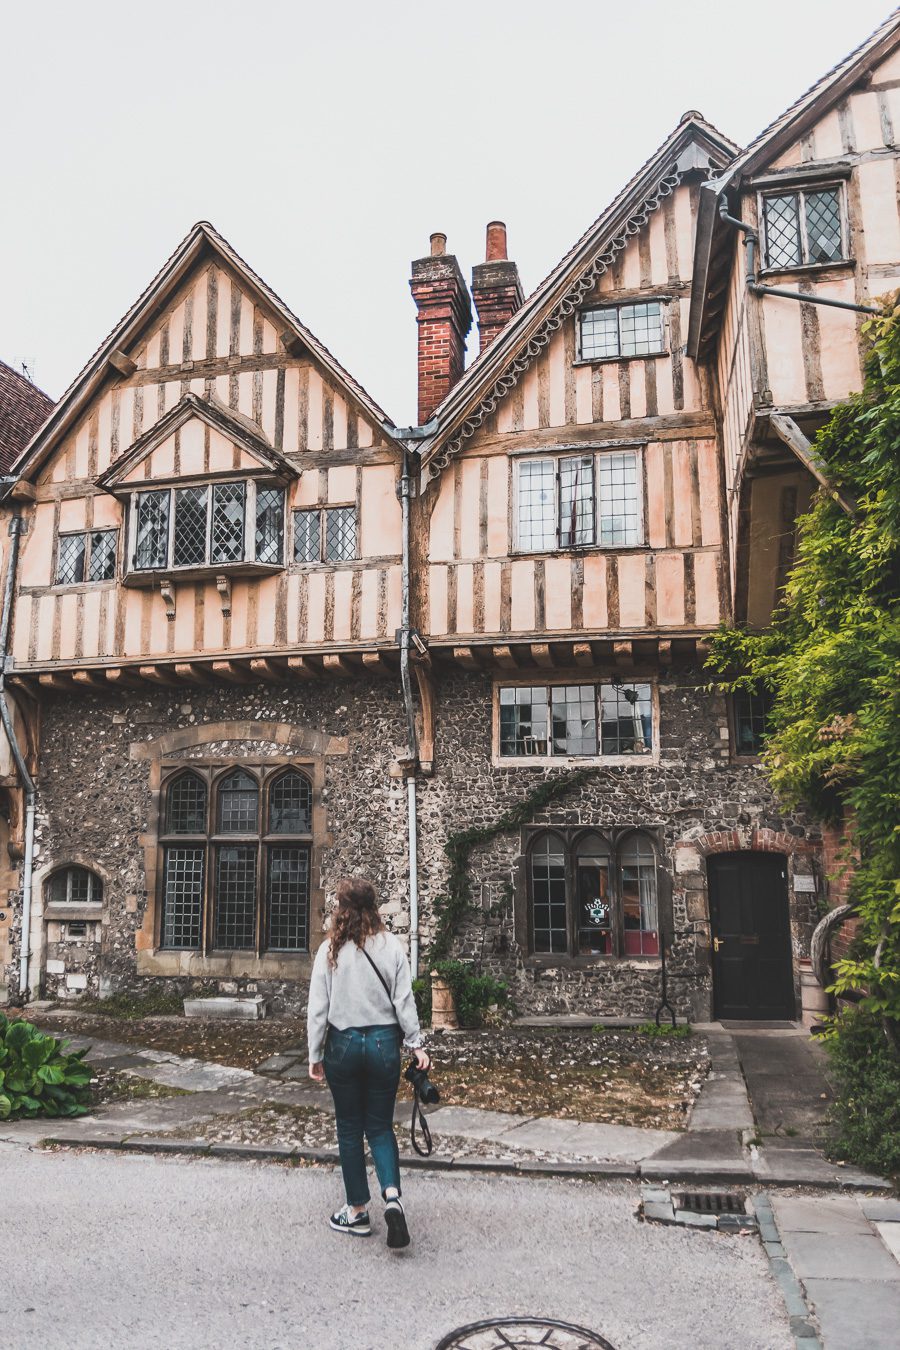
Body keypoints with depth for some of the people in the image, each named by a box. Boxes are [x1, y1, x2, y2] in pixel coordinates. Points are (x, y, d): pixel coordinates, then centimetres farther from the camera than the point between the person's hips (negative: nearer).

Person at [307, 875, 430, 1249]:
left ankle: (357, 1211, 21)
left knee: (349, 1128, 13)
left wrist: (315, 1056, 4)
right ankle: (392, 1196, -6)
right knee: (380, 1125, 14)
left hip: (343, 1044, -1)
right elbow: (404, 1000, -5)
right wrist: (416, 1044, 4)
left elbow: (317, 1007, -5)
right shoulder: (391, 946, -6)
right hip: (383, 1042, 1)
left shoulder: (330, 949, -8)